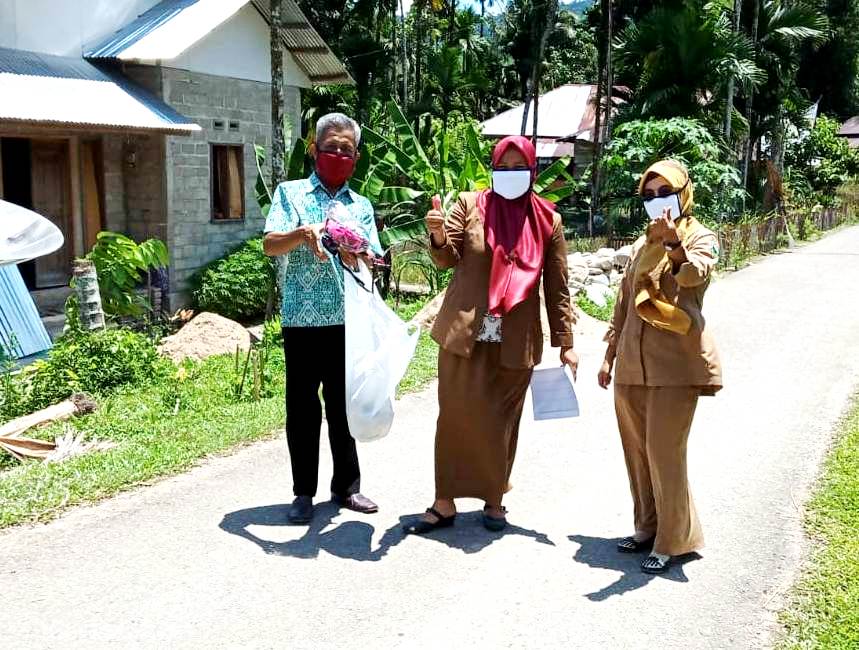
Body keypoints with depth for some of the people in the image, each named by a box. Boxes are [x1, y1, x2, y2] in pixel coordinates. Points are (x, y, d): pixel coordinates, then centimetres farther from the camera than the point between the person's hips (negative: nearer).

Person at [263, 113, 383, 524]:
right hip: (302, 319, -3)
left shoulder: (361, 206, 14)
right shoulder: (291, 193, 6)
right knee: (302, 408, 4)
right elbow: (270, 245, -8)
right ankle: (303, 493, 15)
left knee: (344, 406, 11)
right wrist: (303, 234, -27)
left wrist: (355, 257, -17)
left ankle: (346, 486, 23)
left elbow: (374, 262, 6)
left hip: (348, 321, 3)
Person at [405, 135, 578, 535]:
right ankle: (445, 503, 12)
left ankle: (494, 499, 24)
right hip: (464, 333, 0)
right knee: (456, 417, 3)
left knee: (501, 422, 9)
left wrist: (565, 344, 3)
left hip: (515, 341, 1)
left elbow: (557, 289, 6)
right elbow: (447, 259, -5)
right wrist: (439, 236, -28)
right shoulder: (470, 205, 3)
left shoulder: (549, 221, 4)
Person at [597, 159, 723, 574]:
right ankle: (648, 528, 27)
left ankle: (673, 540, 7)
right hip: (632, 364, 7)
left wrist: (675, 244, -44)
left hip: (676, 364, -7)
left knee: (664, 451, -7)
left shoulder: (701, 238, -1)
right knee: (636, 450, 12)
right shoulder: (642, 244, 17)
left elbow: (694, 275, -25)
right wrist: (610, 355, 18)